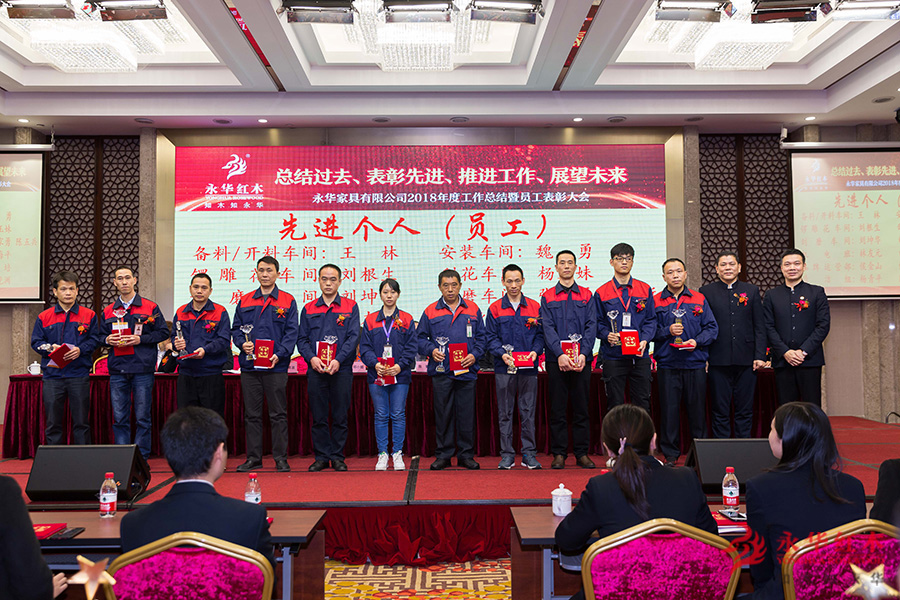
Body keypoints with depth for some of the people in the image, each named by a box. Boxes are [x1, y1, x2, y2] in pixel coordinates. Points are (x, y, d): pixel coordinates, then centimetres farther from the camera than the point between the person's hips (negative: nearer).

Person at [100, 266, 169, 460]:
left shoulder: (150, 307, 3)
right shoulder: (108, 311, 13)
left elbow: (163, 332, 1)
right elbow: (100, 336, 20)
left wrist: (141, 339, -11)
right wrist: (108, 340, -2)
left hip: (142, 370, -3)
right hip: (117, 371, 3)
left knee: (142, 417, 1)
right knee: (119, 418, 6)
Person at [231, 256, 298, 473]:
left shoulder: (288, 301, 5)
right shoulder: (245, 301, 14)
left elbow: (292, 332, -1)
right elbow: (236, 329, 14)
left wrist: (279, 354, -15)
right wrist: (242, 343, -7)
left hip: (276, 367, -3)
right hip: (249, 366, 3)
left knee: (278, 414, 1)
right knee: (252, 414, 8)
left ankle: (281, 458, 9)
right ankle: (253, 457, 17)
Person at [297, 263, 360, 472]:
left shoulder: (351, 307, 5)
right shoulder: (308, 309, 11)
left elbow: (353, 337, -3)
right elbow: (302, 339, 8)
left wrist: (338, 360, -16)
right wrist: (311, 358, -11)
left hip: (341, 370, -1)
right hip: (315, 370, 2)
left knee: (340, 416, 4)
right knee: (318, 417, 5)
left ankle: (337, 457, 15)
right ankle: (321, 457, 16)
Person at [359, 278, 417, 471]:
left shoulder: (406, 319, 5)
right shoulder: (370, 320, 7)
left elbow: (411, 347, 1)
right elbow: (364, 347, 4)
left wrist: (400, 365, -13)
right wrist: (375, 364, -12)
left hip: (400, 375, -1)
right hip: (376, 375, 1)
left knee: (398, 414, 2)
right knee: (381, 415, 4)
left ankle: (397, 454, 12)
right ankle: (382, 454, 13)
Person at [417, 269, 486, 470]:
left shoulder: (473, 309, 10)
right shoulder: (430, 311, 8)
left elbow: (481, 337, 11)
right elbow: (421, 338, 10)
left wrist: (475, 355, -5)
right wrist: (431, 350, -9)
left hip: (466, 370, 1)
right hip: (441, 371, 0)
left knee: (466, 414, 4)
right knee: (442, 415, 4)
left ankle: (466, 455, 15)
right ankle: (443, 455, 14)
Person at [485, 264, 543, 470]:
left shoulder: (534, 307, 8)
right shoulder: (495, 309, 5)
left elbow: (540, 334, 8)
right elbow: (490, 337, 2)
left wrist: (535, 351, -10)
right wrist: (502, 353, -14)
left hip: (529, 368, 1)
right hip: (504, 368, 0)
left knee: (528, 411, 4)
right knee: (505, 412, 5)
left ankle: (529, 453, 13)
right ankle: (507, 454, 13)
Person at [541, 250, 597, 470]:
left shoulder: (587, 295, 10)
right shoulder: (547, 297, 8)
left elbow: (591, 326, 2)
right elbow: (548, 328, -2)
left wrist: (583, 354, -12)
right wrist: (560, 354, -15)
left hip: (582, 359, 1)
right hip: (556, 360, 0)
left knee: (581, 408, 5)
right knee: (557, 409, 3)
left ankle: (582, 453, 14)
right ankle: (559, 454, 11)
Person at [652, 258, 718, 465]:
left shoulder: (699, 299, 8)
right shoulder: (656, 301, 5)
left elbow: (711, 327, 6)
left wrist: (697, 341, -10)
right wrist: (668, 331, -13)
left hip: (695, 363, 1)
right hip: (667, 364, -1)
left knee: (697, 409, 5)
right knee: (669, 410, 2)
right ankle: (670, 454, 13)